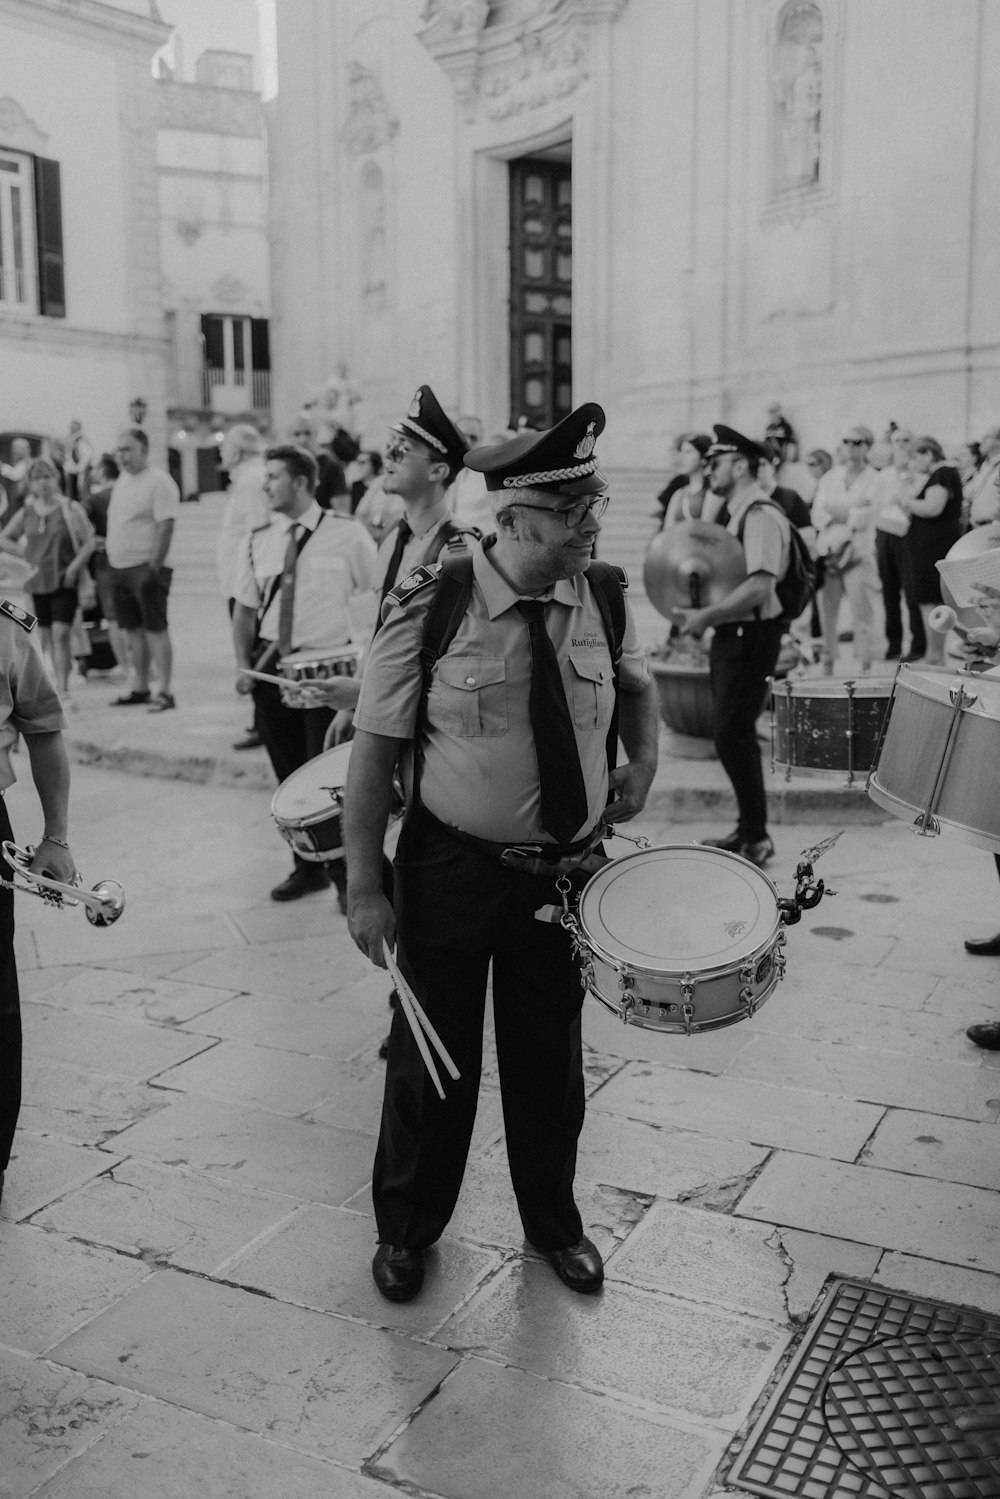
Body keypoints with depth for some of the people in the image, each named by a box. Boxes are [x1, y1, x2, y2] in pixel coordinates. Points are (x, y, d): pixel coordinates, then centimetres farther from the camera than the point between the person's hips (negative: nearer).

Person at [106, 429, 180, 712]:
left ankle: (164, 692, -4)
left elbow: (166, 527, -18)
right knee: (133, 629, 12)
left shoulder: (158, 482, -12)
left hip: (146, 567, -8)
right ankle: (140, 688, 20)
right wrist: (110, 552, 15)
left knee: (155, 629, -6)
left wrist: (154, 566, -22)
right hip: (121, 568, 8)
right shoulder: (123, 479, 14)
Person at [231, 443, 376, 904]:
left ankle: (345, 874, 15)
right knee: (289, 775, 13)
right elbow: (245, 607, 11)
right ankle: (307, 868, 30)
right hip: (272, 665, 5)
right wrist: (243, 665, 0)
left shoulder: (347, 534, -6)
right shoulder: (258, 541, 6)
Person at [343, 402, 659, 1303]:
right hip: (452, 873, -3)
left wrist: (642, 764, 2)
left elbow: (638, 686, 19)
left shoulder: (602, 601, -3)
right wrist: (366, 887, -14)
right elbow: (376, 748, -12)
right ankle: (406, 1231, 38)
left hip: (565, 873, 3)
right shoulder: (430, 606, -16)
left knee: (551, 1060, 17)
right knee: (433, 1061, 12)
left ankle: (555, 1225, 42)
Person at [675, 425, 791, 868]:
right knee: (733, 732, 14)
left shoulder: (761, 516, -17)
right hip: (728, 633, 9)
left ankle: (757, 837, 0)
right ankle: (747, 828, 26)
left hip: (752, 634, -9)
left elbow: (759, 587, -27)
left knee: (731, 733, -11)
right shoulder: (724, 512, 12)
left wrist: (706, 616, -27)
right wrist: (694, 611, 4)